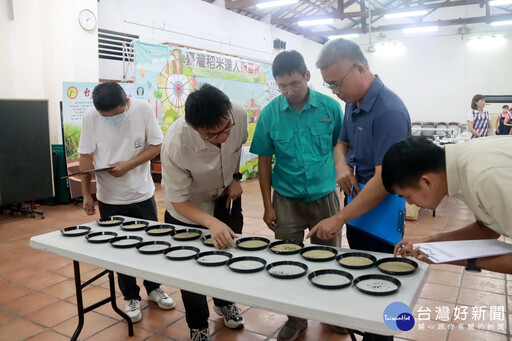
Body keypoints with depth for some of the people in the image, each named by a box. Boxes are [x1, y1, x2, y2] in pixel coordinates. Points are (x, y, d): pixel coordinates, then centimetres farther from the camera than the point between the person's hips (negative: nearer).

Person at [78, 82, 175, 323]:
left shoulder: (143, 109, -14)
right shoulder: (90, 117, -13)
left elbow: (156, 145, -8)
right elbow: (86, 156, -5)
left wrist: (129, 165, -19)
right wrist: (86, 194, -5)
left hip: (142, 194, 0)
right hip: (110, 198, 0)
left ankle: (153, 289, 35)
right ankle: (131, 297, 30)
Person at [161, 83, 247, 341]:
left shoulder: (239, 114, -29)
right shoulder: (175, 144, -40)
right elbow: (178, 200, -30)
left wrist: (235, 177, -10)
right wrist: (212, 223, -45)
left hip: (226, 197, 4)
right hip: (188, 210, -4)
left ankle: (224, 302, 50)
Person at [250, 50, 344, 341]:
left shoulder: (330, 107, -7)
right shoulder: (270, 113, -8)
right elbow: (264, 162, -1)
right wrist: (268, 205, -2)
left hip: (325, 197, 0)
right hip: (287, 200, 0)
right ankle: (296, 317, 31)